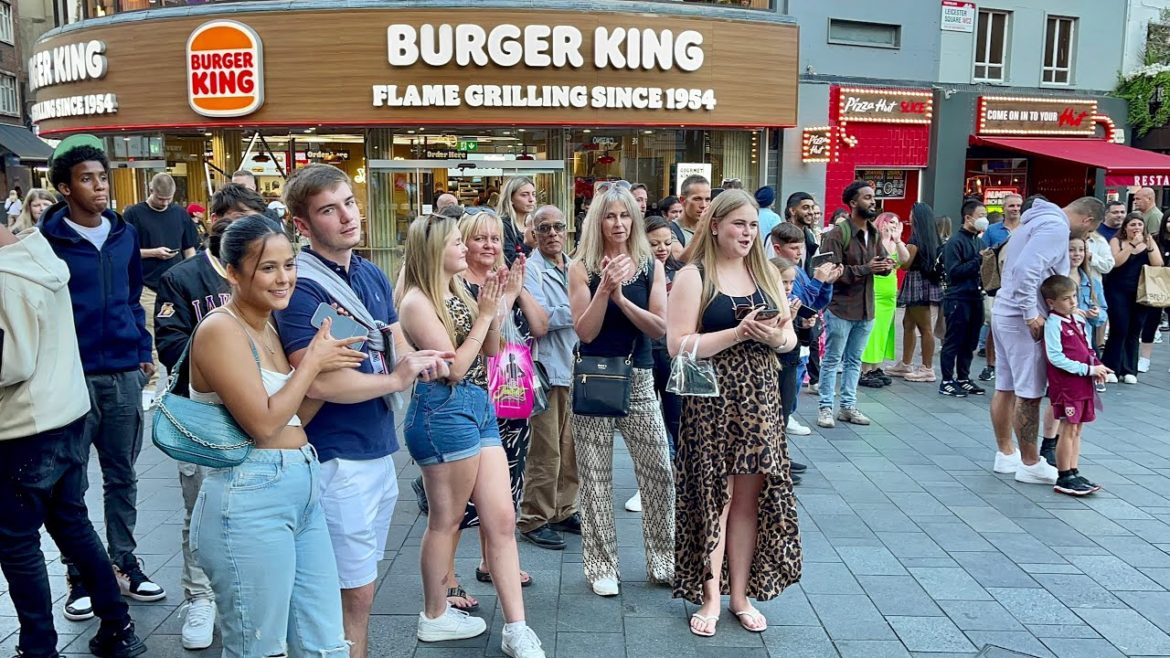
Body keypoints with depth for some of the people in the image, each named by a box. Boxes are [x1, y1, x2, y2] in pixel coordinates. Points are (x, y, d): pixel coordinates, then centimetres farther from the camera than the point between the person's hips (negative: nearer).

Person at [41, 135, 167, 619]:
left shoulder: (124, 234, 6)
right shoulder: (47, 239, -8)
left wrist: (143, 351, 12)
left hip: (124, 375, 4)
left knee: (122, 476, 13)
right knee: (71, 484, 8)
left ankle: (124, 563, 26)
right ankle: (79, 576, 20)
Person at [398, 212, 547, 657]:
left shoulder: (459, 292, 12)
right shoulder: (418, 301, -12)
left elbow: (489, 353, 16)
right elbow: (454, 367, -16)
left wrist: (494, 308, 3)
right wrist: (485, 314, -12)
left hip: (478, 407, 8)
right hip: (443, 412, -8)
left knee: (502, 518, 5)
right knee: (446, 520, 6)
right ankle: (435, 617, 26)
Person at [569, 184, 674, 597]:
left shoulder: (651, 266, 3)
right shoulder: (582, 268, -3)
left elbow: (660, 327, -6)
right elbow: (585, 332, -10)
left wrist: (621, 296, -17)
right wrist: (605, 287, -21)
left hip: (639, 380, 2)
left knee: (659, 473, 4)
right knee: (595, 479, 6)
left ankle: (663, 562, 21)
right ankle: (601, 567, 19)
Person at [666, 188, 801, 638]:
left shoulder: (767, 273, 10)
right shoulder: (693, 276, -5)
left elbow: (790, 337, 12)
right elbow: (678, 345, -13)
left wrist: (776, 337, -11)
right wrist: (738, 333, -19)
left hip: (760, 398, 4)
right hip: (711, 401, -4)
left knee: (750, 498, 8)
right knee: (713, 497, 3)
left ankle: (741, 595, 22)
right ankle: (710, 597, 18)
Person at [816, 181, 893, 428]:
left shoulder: (875, 234, 9)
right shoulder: (837, 234, -13)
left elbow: (881, 263, 16)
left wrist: (886, 266, -9)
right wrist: (864, 269, -24)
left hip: (866, 309, 7)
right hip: (841, 308, -7)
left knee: (854, 360, 14)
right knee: (832, 360, 3)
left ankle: (848, 406, 24)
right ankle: (826, 408, 10)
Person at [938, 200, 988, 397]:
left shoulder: (979, 241, 12)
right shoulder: (955, 242, -9)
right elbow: (953, 271, -17)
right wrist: (978, 261, -17)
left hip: (975, 298, 7)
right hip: (958, 299, -7)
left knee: (969, 343, 12)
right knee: (953, 342, -1)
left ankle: (963, 378, 23)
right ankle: (947, 382, 6)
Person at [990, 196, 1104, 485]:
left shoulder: (1038, 220, 17)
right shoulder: (1057, 227, -14)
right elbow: (1026, 269, -27)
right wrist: (1031, 314, -21)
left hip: (1004, 312, 10)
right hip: (1022, 318, -10)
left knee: (1005, 387, 14)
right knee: (1029, 393, -3)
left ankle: (1005, 454, 23)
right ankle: (1030, 464, 5)